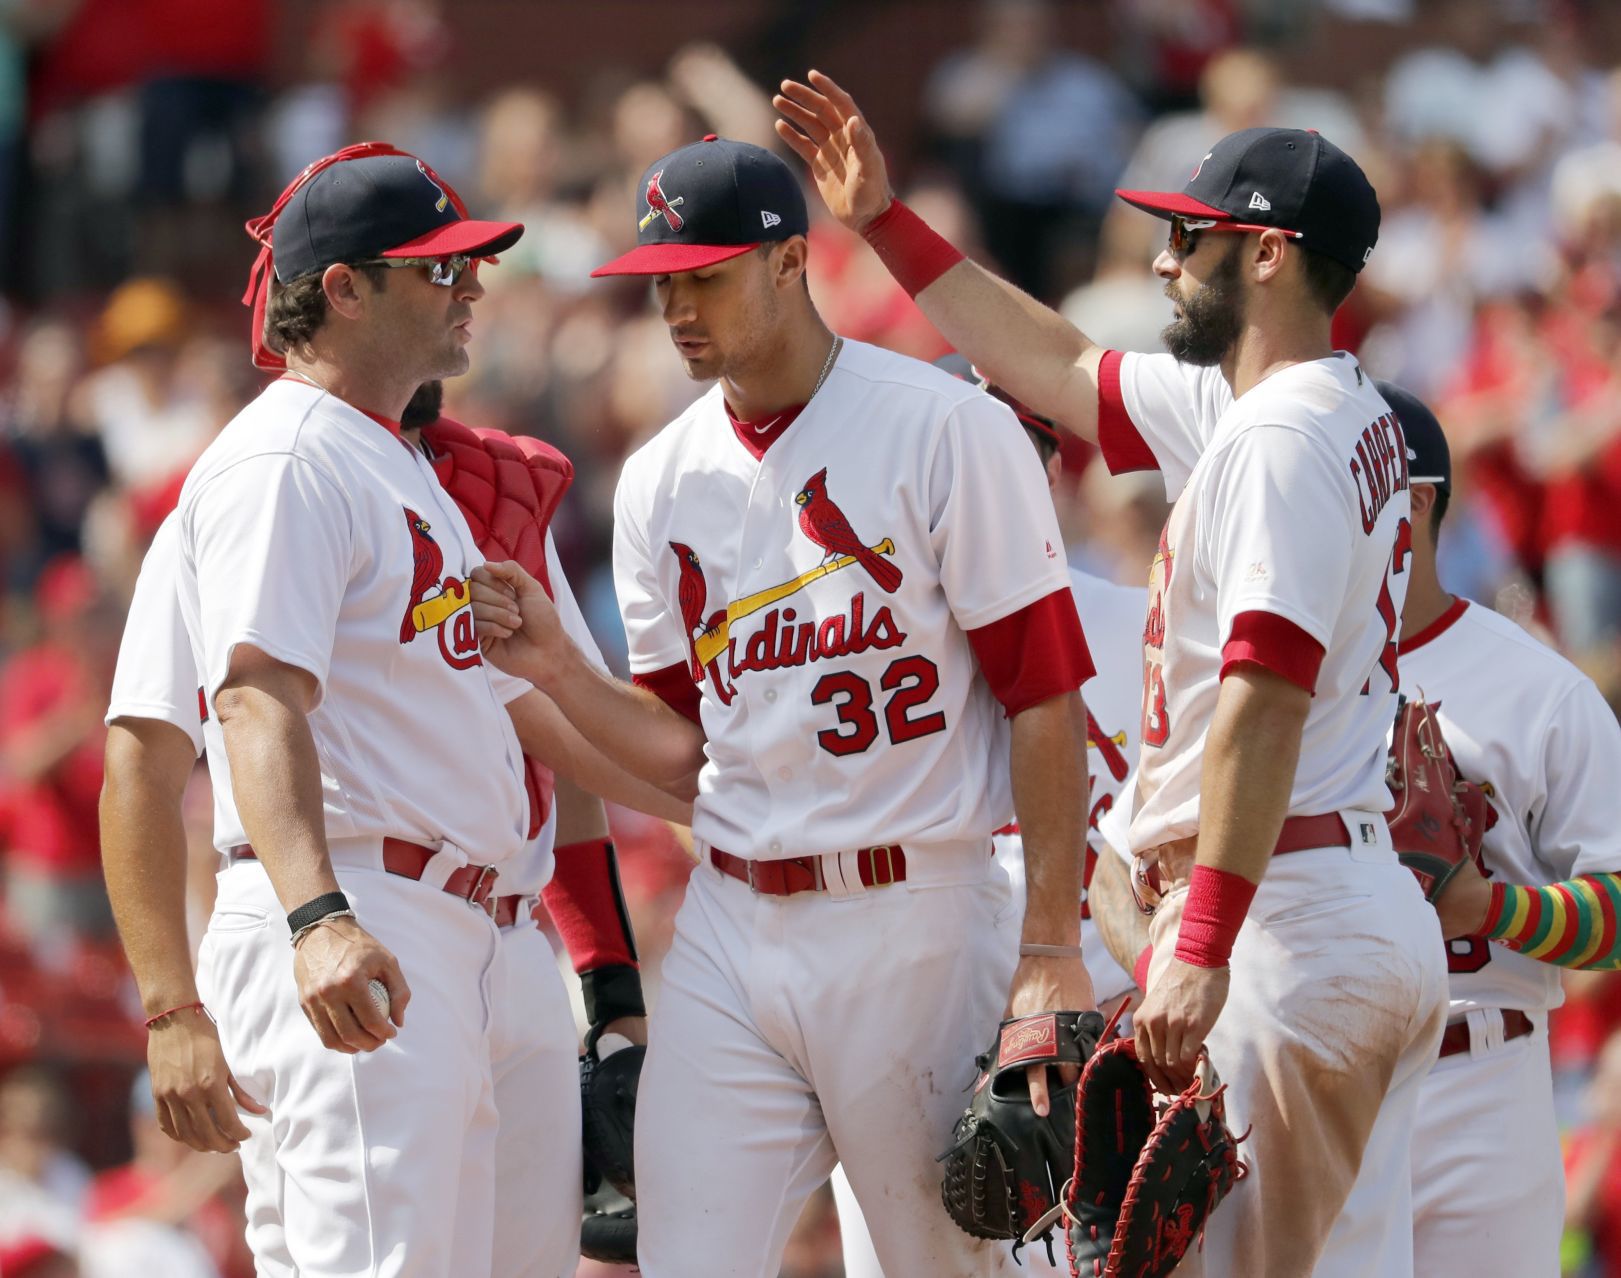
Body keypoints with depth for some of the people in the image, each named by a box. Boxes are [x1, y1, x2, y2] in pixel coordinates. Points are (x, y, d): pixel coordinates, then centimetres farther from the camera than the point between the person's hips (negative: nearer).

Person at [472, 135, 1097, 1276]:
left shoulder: (946, 430, -6)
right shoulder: (662, 481, 10)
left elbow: (1045, 691, -8)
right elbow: (684, 752, 13)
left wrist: (1050, 947, -13)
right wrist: (556, 669, -6)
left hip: (914, 921, -5)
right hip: (729, 926, 5)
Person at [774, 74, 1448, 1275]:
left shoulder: (1279, 435, -13)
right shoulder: (1349, 415, 18)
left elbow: (1264, 701, -24)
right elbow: (1062, 367, 30)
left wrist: (1203, 950, -30)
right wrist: (885, 220, 31)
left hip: (1283, 918, -10)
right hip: (1379, 906, 10)